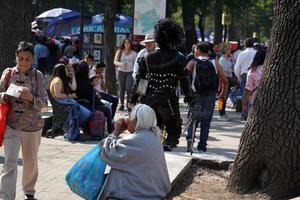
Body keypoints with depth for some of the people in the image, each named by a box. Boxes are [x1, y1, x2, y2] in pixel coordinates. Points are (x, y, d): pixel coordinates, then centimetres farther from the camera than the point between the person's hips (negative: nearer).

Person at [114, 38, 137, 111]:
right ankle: (122, 104, 9)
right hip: (121, 72, 1)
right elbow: (115, 62, 0)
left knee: (128, 87, -17)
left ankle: (129, 103, -6)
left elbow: (135, 64, 11)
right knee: (121, 88, 3)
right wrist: (121, 64, -21)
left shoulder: (133, 53, 8)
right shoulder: (119, 52, 7)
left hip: (130, 72, -1)